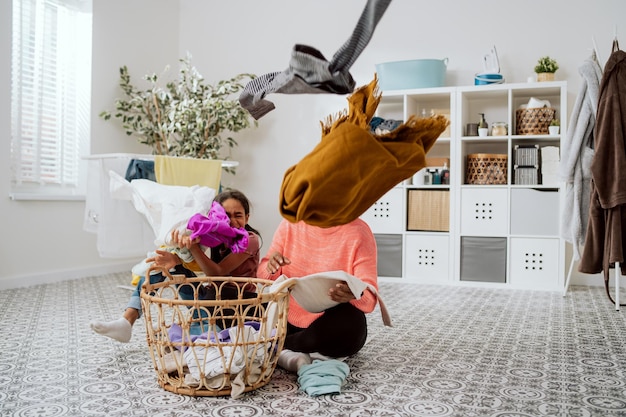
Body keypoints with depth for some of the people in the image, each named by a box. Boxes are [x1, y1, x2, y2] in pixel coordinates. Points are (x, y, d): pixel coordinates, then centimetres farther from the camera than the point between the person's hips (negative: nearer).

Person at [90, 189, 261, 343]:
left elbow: (217, 273, -25)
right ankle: (126, 323, -15)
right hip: (211, 299, 5)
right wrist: (174, 257, -45)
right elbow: (194, 263, -21)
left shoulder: (250, 240, -15)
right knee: (162, 261, -7)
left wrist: (193, 246, -38)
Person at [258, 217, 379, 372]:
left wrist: (354, 294, -40)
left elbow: (369, 296, -16)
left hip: (334, 324, -4)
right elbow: (264, 275, 4)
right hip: (290, 320, 4)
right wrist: (271, 268, -21)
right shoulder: (290, 224, -1)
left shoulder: (358, 231, -11)